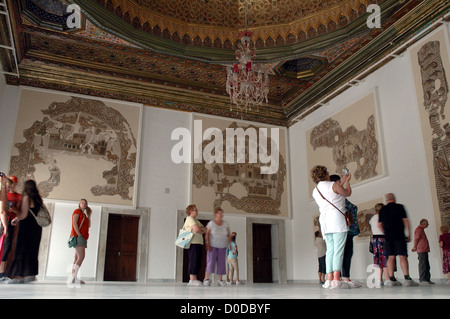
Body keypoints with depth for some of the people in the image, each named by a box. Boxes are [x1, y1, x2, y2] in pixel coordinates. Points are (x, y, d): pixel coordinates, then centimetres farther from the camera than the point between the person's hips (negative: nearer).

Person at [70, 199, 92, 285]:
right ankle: (74, 277, -22)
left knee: (77, 258, 4)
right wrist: (79, 234, -18)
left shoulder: (84, 214, 24)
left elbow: (88, 225, 21)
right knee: (81, 256, -19)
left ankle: (73, 277, 3)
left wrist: (89, 216, 14)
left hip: (83, 237, 9)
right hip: (78, 236, -9)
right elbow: (75, 223, -10)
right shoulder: (77, 211, 1)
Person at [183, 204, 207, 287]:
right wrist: (202, 231, 2)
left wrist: (201, 228, -4)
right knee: (193, 261, -12)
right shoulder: (190, 219, -5)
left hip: (199, 243, 10)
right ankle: (192, 280, -12)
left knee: (198, 262, 8)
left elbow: (206, 230, 17)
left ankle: (193, 280, 11)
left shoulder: (196, 221, 25)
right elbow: (196, 229, -19)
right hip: (193, 243, -10)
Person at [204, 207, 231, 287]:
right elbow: (207, 235, -10)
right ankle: (206, 279, -9)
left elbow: (229, 235, 7)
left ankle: (220, 280, 7)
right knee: (211, 261, -12)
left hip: (222, 247, 4)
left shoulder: (225, 224, 5)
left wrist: (230, 243, -3)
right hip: (212, 246, -4)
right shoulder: (211, 223, -7)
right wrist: (208, 244, -18)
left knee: (221, 262, 2)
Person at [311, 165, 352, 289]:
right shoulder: (333, 185, -3)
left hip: (324, 220, 7)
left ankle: (330, 279, 0)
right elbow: (347, 193, 12)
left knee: (330, 249, 6)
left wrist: (342, 182, 37)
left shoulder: (315, 191, 17)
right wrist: (347, 181, 29)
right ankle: (337, 279, -14)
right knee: (338, 249, -9)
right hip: (336, 218, -6)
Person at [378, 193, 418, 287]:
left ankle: (392, 279, -3)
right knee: (403, 256, -3)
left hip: (388, 237, 3)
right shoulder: (399, 207, 2)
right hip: (399, 236, -3)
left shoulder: (382, 210, 10)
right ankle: (407, 278, -10)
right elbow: (405, 221, -1)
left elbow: (379, 224, 9)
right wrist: (409, 234, 4)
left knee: (391, 257, 2)